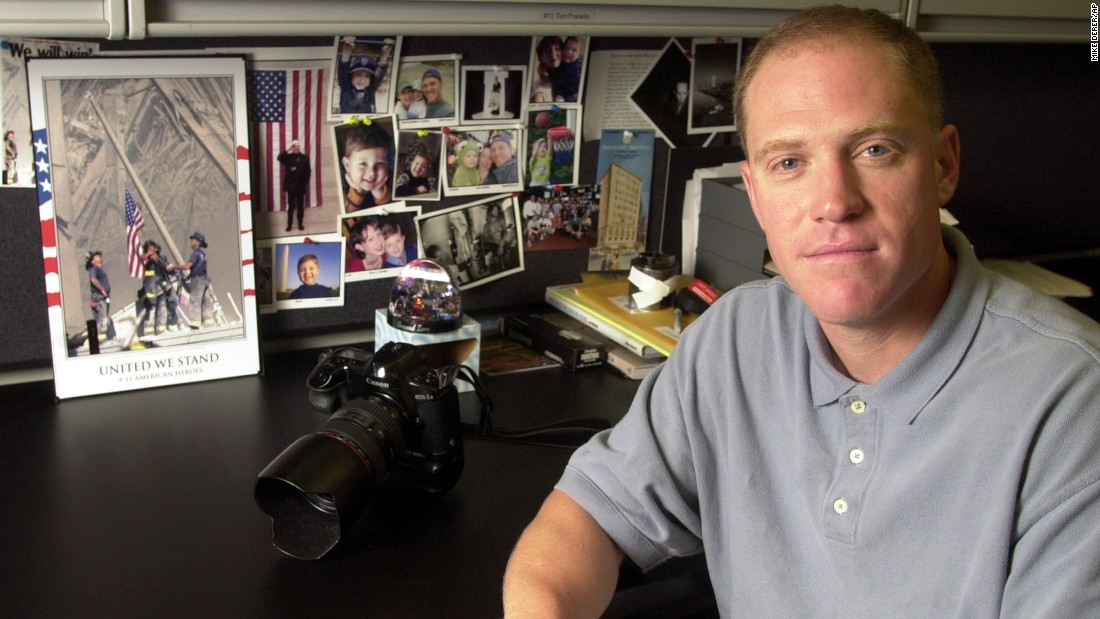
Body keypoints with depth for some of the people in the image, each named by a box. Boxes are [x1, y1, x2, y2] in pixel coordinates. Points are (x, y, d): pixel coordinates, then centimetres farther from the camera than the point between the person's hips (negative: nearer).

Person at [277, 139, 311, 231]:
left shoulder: (305, 157, 3)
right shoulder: (288, 157, 4)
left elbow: (307, 171, 2)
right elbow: (280, 158, -17)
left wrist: (306, 182, -6)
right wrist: (288, 150, -18)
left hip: (301, 186, 0)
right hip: (290, 185, 0)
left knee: (300, 206, 6)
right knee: (290, 206, 5)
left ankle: (300, 224, 13)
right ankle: (289, 224, 8)